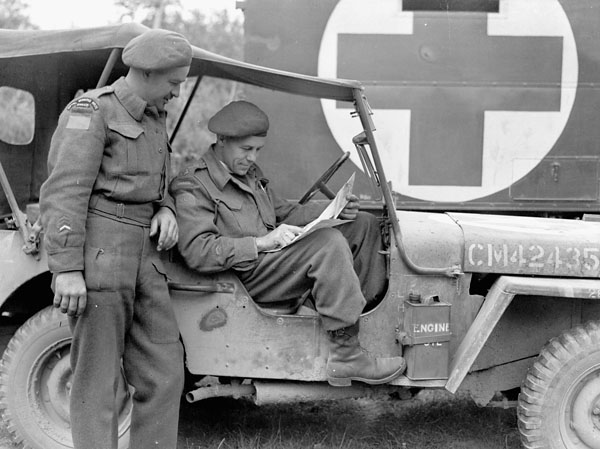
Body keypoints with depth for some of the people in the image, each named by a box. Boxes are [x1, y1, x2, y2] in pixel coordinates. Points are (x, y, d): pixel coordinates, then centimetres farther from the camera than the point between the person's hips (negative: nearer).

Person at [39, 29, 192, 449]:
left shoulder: (154, 119, 18)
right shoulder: (93, 111, -8)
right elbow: (64, 193, -15)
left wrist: (166, 210, 5)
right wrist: (66, 268, -22)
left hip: (143, 256, 8)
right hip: (98, 253, -8)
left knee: (164, 372, 6)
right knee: (97, 379, -3)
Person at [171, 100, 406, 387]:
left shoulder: (250, 173, 21)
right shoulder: (192, 188, -9)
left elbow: (283, 213, 25)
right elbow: (197, 252, -20)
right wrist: (263, 242, -25)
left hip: (277, 259, 10)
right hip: (248, 277, -10)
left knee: (364, 225, 9)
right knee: (329, 243, -31)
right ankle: (346, 358, -33)